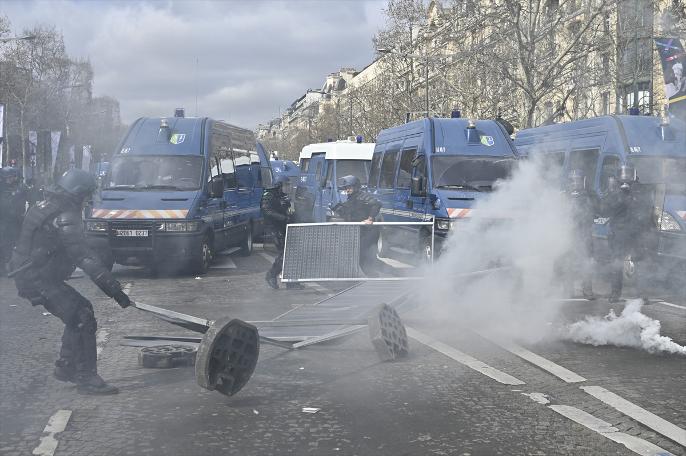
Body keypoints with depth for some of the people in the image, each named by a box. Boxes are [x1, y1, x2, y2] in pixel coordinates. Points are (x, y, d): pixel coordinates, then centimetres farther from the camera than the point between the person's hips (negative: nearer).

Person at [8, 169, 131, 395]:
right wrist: (114, 289, -25)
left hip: (28, 273, 10)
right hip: (37, 280, -10)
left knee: (81, 308, 17)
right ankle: (86, 378, -9)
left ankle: (65, 367, 24)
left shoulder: (45, 207, 11)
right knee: (83, 319, -11)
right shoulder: (65, 218, -20)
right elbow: (85, 257, -25)